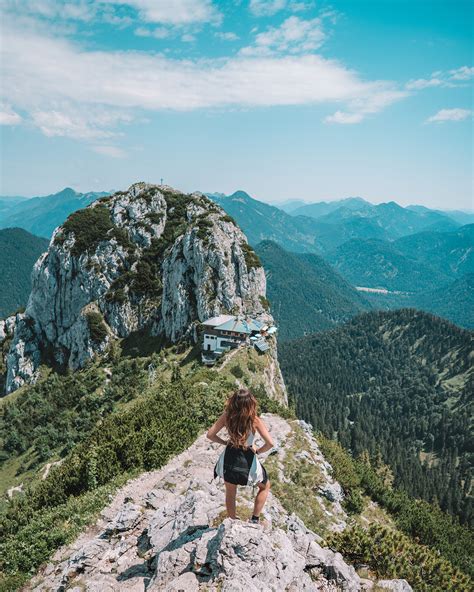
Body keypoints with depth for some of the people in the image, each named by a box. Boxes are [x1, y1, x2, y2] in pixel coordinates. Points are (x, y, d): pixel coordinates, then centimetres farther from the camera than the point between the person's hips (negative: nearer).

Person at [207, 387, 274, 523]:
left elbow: (210, 435, -7)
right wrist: (258, 451, -6)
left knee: (230, 494, 27)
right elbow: (270, 443, -25)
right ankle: (254, 520, 28)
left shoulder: (227, 416, -16)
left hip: (229, 458, 3)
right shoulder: (255, 421, -23)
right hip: (247, 460, -2)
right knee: (265, 486, 28)